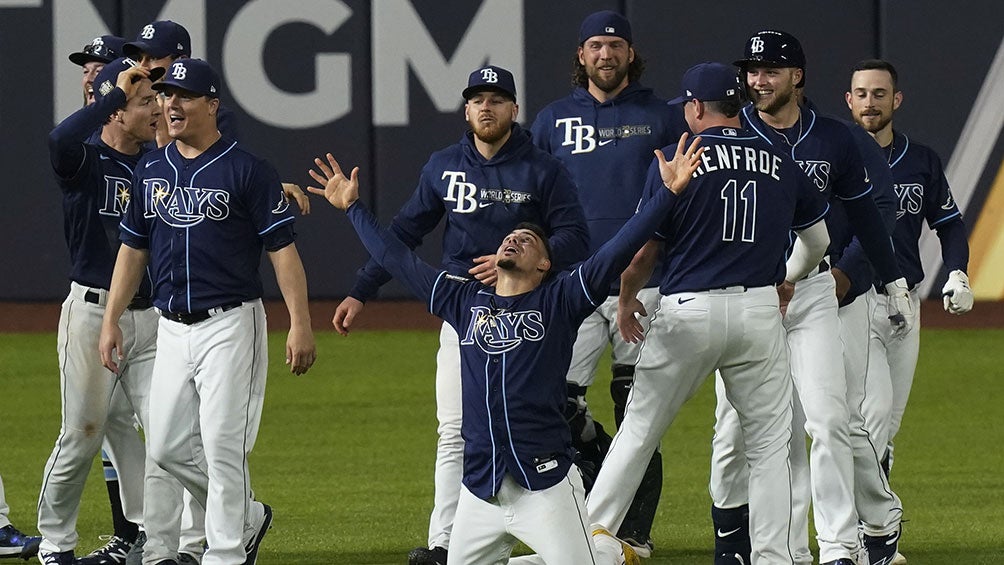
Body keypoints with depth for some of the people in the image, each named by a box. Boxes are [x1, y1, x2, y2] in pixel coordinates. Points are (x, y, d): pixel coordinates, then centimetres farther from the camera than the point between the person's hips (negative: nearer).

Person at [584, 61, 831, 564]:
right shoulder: (780, 164, 8)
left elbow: (643, 249, -2)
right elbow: (818, 240, 21)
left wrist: (627, 301, 15)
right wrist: (789, 277, 39)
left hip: (688, 313, -2)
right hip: (760, 312, 2)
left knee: (639, 430, 7)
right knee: (768, 442, 9)